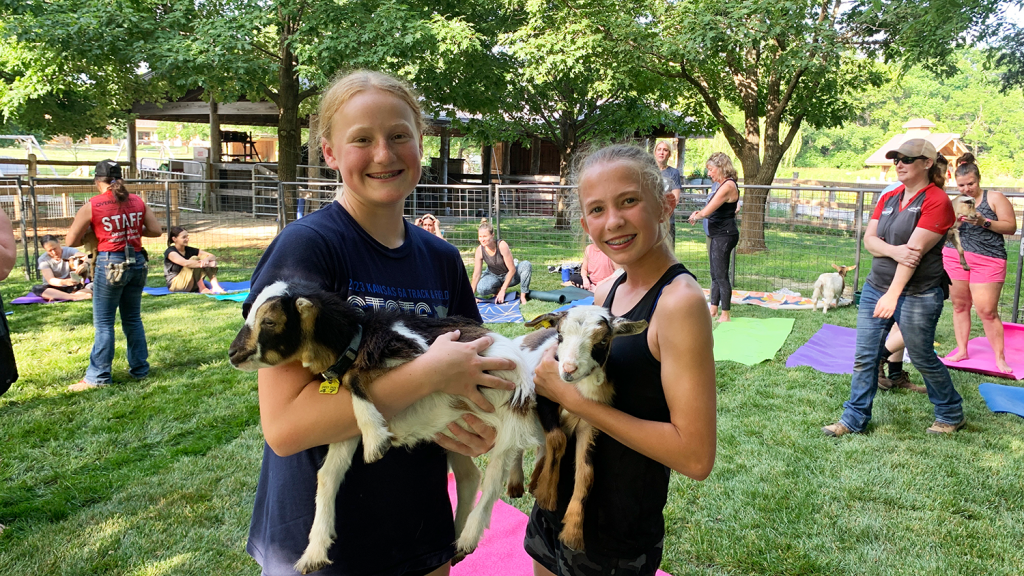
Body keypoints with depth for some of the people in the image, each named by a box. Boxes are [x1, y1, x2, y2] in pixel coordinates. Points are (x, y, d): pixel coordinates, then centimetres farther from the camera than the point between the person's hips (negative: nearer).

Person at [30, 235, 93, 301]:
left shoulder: (69, 251, -6)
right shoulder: (43, 260, -8)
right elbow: (50, 280, -22)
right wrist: (65, 282, -45)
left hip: (72, 288, 0)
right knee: (36, 288, -31)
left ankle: (57, 297, -36)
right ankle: (75, 297, -44)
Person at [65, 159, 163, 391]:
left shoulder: (92, 206, -7)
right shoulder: (137, 201, 4)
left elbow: (71, 241, -2)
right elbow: (156, 230, 7)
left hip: (110, 264, -5)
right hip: (137, 262, 5)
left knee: (104, 323, 3)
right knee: (133, 319, 15)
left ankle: (98, 377, 8)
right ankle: (140, 369, 21)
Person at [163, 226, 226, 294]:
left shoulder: (189, 250, 6)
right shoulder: (170, 252, -12)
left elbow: (213, 257, -2)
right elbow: (186, 263, -32)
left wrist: (206, 259, -26)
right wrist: (207, 264, -33)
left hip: (192, 285, 7)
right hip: (175, 285, -7)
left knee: (204, 257, -11)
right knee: (194, 259, -23)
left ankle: (215, 287, -28)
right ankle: (202, 289, -29)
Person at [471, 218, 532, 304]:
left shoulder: (502, 245, -28)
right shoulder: (480, 250, -19)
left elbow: (512, 270, -25)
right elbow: (476, 274, -14)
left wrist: (503, 290, -27)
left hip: (509, 275, -1)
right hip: (493, 276, 1)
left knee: (526, 264, -31)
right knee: (481, 289, -33)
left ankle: (523, 295, -17)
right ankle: (497, 290, 1)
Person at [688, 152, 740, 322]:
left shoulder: (728, 186, -19)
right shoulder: (724, 185, 14)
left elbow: (706, 212, -22)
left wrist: (696, 216, -2)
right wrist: (699, 213, 4)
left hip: (724, 236, -10)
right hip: (718, 235, 10)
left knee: (721, 275, -3)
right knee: (715, 275, 17)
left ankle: (725, 315, 6)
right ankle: (713, 309, 28)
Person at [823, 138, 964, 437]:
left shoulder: (936, 201, -12)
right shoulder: (888, 198, 10)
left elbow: (914, 250, -20)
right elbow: (869, 238, 2)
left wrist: (893, 294, -25)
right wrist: (894, 251, -20)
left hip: (917, 296, -6)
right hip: (875, 288, 6)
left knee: (923, 358, 8)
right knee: (864, 356, 5)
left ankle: (951, 415, 31)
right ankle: (854, 418, 15)